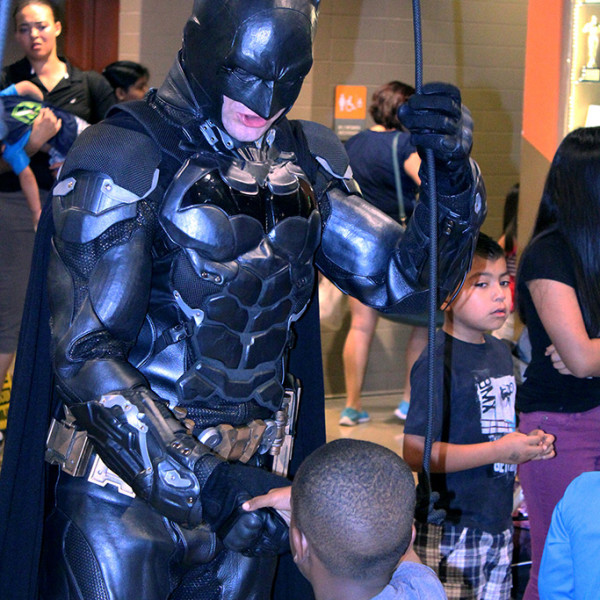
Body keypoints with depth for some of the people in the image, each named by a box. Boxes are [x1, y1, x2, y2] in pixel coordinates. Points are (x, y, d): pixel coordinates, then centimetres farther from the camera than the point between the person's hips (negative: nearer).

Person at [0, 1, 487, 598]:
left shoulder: (306, 163, 5)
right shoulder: (122, 162, -14)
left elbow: (402, 280, 7)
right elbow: (84, 355, -20)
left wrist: (453, 180, -11)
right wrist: (198, 480, -28)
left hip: (244, 483, 6)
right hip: (123, 494, -5)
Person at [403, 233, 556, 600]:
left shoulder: (500, 352, 11)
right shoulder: (438, 363, -16)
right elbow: (416, 453, -22)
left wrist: (528, 444, 3)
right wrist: (500, 451, -19)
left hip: (498, 525, 8)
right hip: (452, 532, -8)